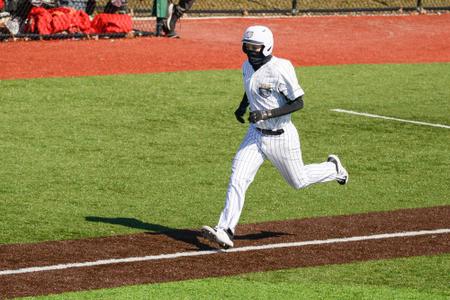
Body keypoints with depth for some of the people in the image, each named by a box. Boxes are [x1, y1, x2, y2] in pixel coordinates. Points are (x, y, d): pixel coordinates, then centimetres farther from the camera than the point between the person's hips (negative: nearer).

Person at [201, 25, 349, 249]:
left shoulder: (280, 69, -22)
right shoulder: (247, 67, 1)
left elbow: (298, 103, -19)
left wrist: (267, 114, -28)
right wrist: (242, 107, 5)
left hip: (281, 136, -5)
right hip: (256, 134, 6)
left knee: (298, 181, 13)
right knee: (237, 180, -10)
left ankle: (333, 169, 41)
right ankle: (225, 231, -13)